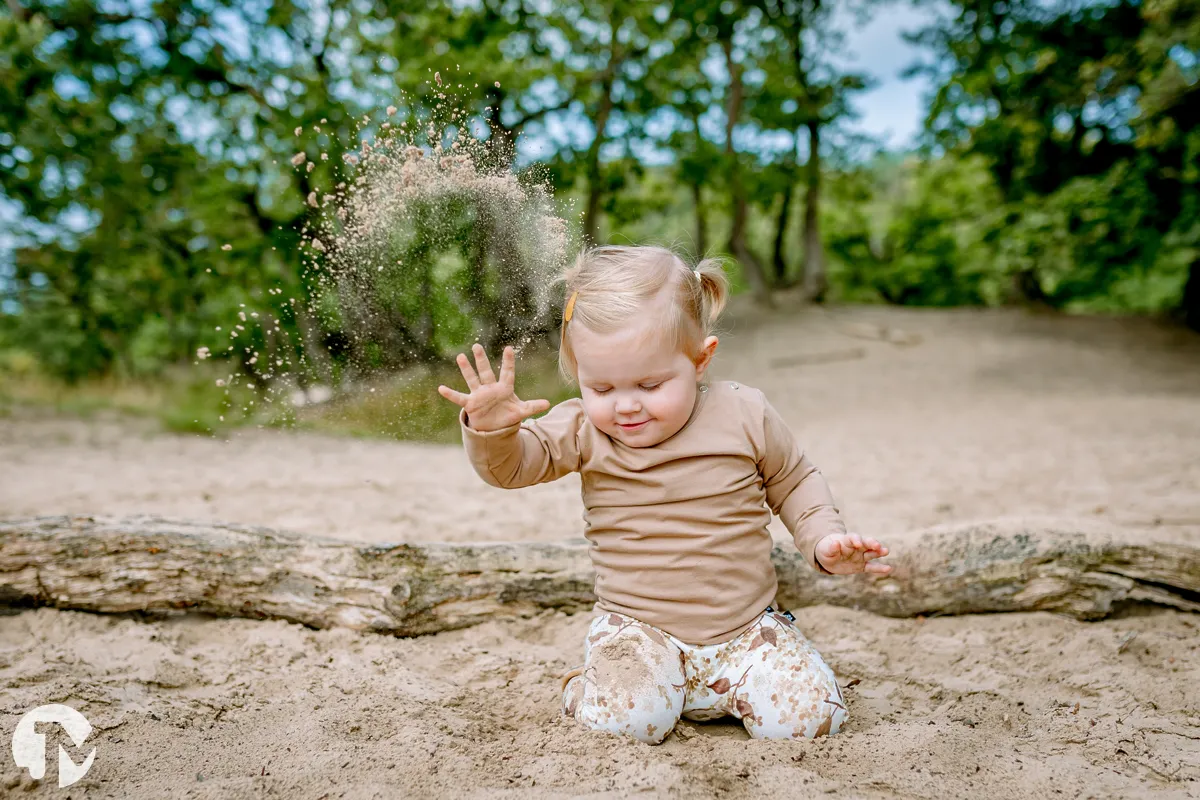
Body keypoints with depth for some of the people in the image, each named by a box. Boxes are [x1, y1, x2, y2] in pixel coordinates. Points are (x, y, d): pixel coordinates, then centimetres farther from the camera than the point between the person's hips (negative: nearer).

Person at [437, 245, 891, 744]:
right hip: (637, 627, -1)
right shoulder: (584, 430, -7)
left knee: (807, 719, -13)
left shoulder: (745, 415, -6)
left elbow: (793, 481, 10)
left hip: (745, 624, 2)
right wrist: (491, 428, -33)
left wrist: (823, 540, -4)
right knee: (625, 721, -26)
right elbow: (513, 464, -12)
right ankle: (584, 686, 10)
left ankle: (716, 684, 17)